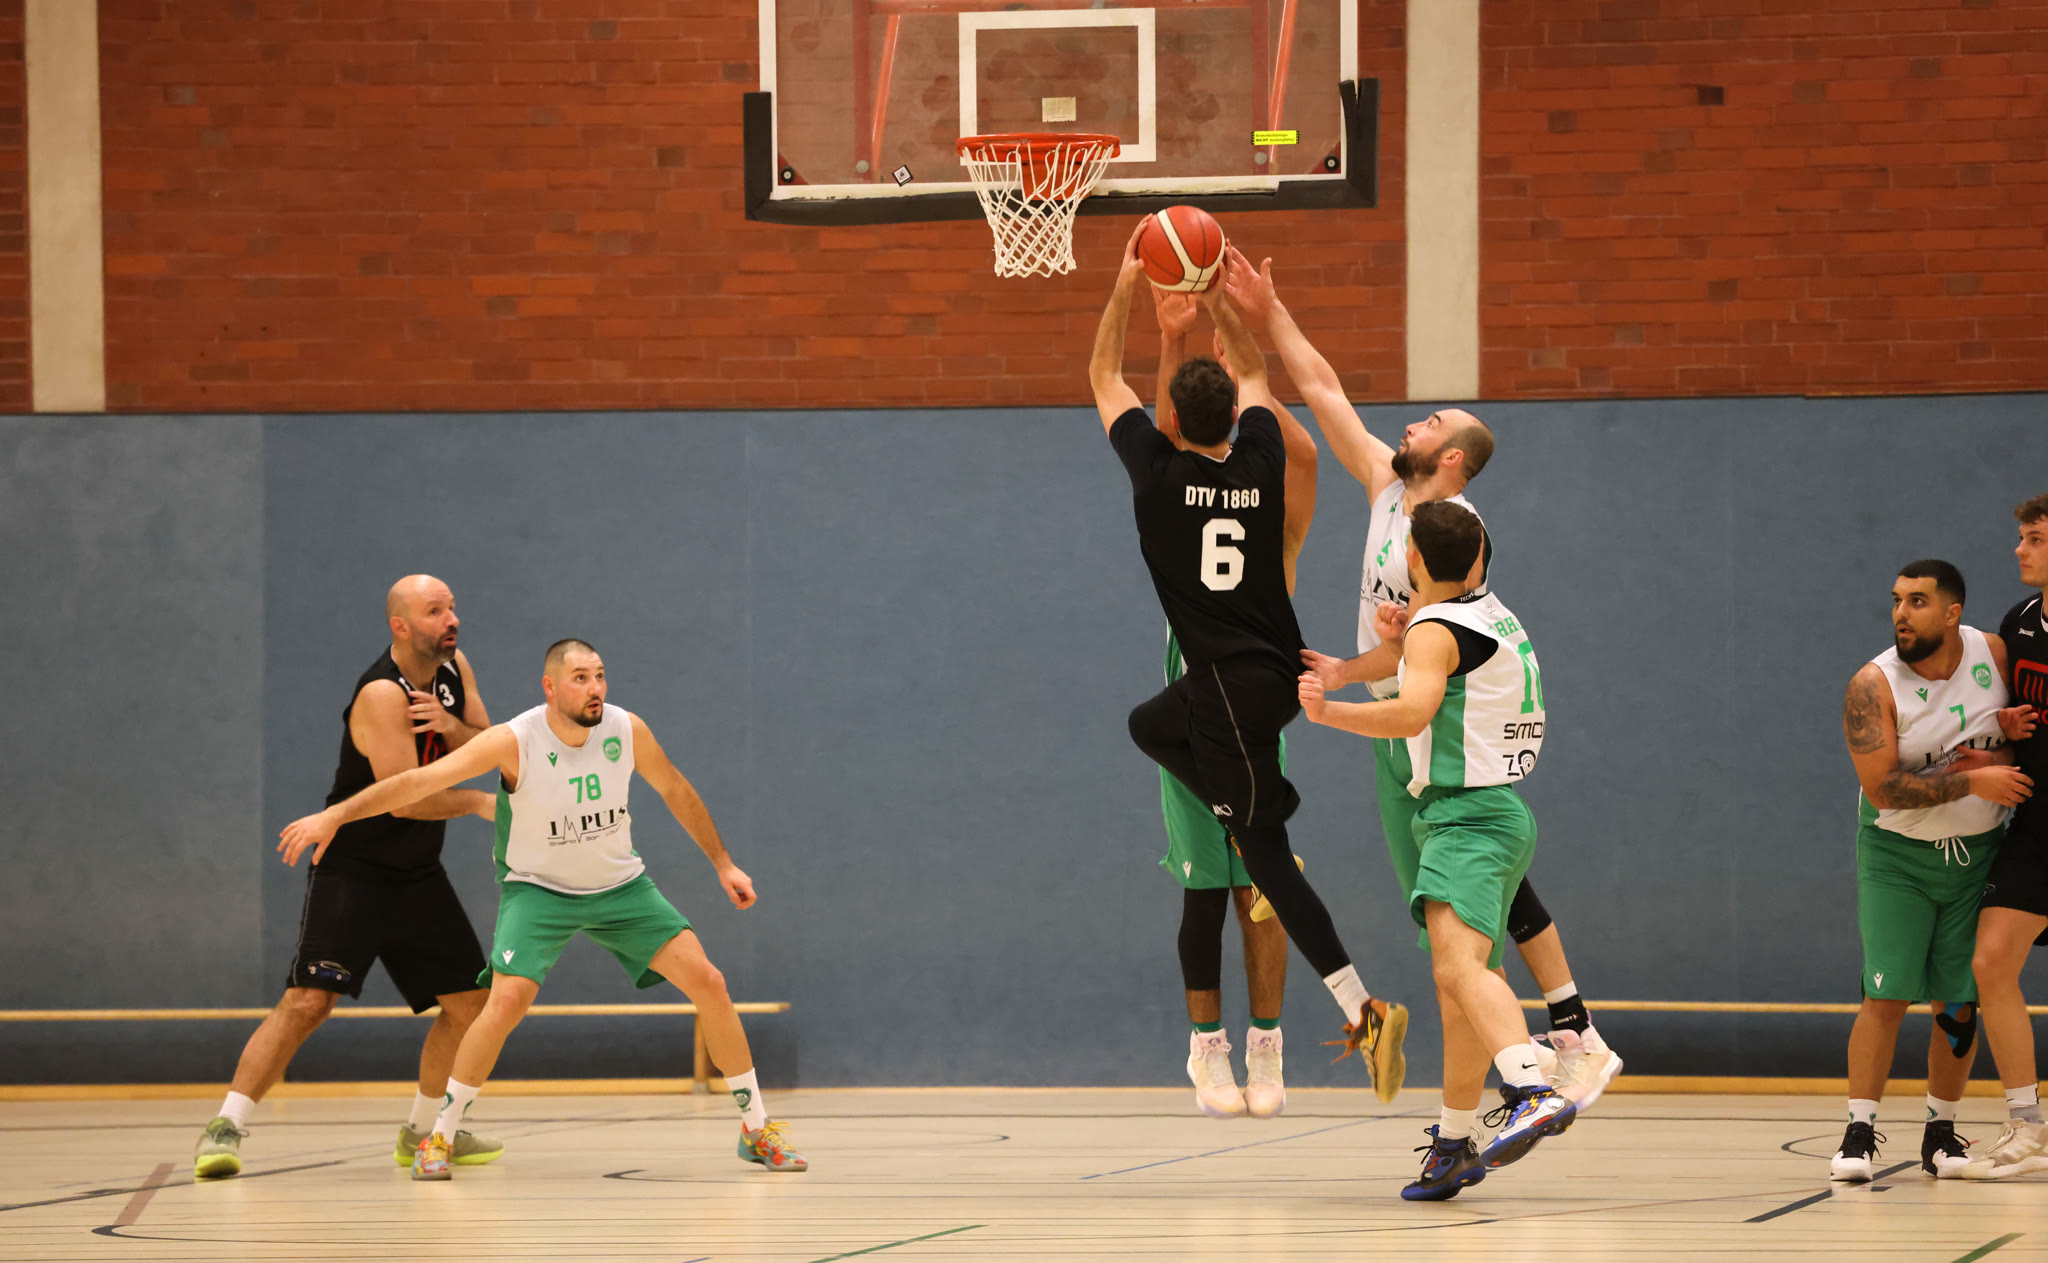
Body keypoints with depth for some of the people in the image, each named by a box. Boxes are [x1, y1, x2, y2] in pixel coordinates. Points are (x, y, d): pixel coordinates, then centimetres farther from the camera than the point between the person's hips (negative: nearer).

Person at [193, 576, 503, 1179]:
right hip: (352, 873, -8)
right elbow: (403, 797, -28)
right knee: (308, 1000, -19)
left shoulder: (454, 668, 3)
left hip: (418, 874, 8)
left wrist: (451, 727, -16)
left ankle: (423, 1131, 25)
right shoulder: (381, 695, -23)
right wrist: (479, 802, -14)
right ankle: (226, 1127, -15)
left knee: (469, 1002, 8)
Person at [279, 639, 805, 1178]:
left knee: (708, 982, -6)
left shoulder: (626, 730, -14)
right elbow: (419, 780, -28)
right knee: (508, 1001, -25)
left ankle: (757, 1128, 10)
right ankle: (439, 1137, -7)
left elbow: (676, 792, 5)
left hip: (620, 885, 3)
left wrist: (723, 864, 9)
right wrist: (334, 815, -36)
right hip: (538, 888, -3)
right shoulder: (514, 741, -24)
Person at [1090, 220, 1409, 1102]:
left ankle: (1363, 1011, -4)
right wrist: (1214, 299, 22)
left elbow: (1103, 377, 7)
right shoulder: (1262, 462, 0)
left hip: (1232, 684, -7)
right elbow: (1255, 373, 23)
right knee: (1151, 725, 30)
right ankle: (1254, 820, 21)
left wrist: (1125, 286, 12)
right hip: (1277, 672, 7)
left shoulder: (1159, 472, -11)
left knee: (1266, 854, 3)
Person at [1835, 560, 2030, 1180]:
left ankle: (1941, 1131, 14)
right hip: (1897, 855, -3)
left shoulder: (1994, 655, -6)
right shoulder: (1873, 685, -17)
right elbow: (1883, 786, -24)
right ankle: (1860, 1130, -5)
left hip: (1977, 851, 3)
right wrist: (1973, 782, -26)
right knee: (1886, 996, -11)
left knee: (1959, 1003, 3)